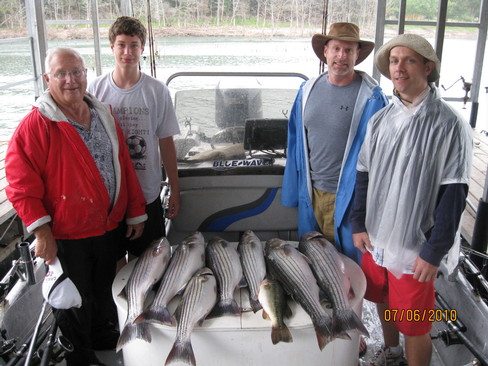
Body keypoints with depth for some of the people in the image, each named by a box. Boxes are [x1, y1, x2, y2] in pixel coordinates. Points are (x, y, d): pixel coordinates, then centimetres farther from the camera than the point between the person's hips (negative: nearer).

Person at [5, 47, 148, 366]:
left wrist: (136, 213, 9)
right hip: (67, 237, -6)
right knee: (75, 303, 12)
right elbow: (21, 185, -16)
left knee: (105, 292, 25)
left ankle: (103, 338, 49)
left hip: (108, 228, 6)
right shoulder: (36, 125, -15)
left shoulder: (104, 115, 5)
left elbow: (125, 167, 8)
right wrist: (42, 232, -19)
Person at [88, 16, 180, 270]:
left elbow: (166, 142, 0)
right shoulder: (96, 89, -4)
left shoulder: (157, 90, -5)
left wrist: (175, 190, 1)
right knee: (113, 259, 14)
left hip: (147, 193, 0)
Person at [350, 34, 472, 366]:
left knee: (415, 325, 6)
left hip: (415, 247, -5)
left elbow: (454, 193, -14)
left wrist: (434, 252, -15)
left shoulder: (449, 124, -13)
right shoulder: (380, 120, 4)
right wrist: (359, 224, 4)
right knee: (383, 301, 24)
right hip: (375, 238, 6)